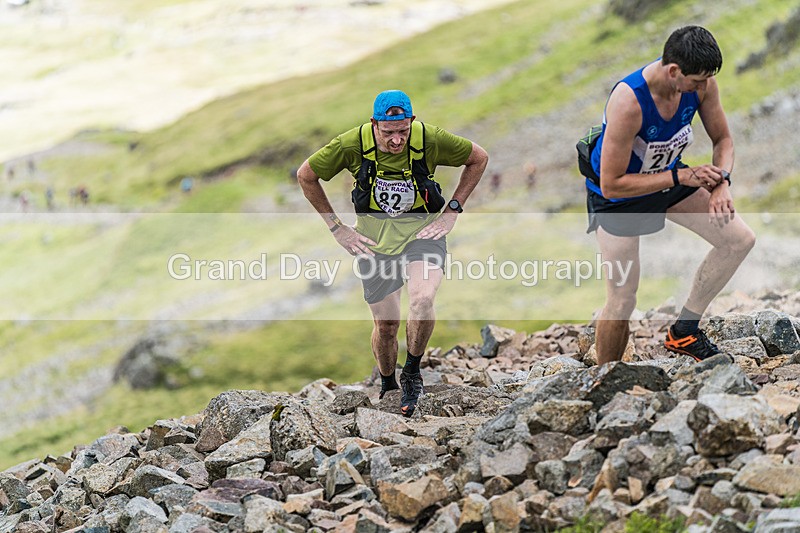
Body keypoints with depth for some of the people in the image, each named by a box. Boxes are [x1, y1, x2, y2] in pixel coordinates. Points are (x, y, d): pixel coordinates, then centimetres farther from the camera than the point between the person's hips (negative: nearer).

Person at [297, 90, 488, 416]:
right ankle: (387, 386, 32)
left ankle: (412, 373, -4)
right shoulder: (353, 144, -18)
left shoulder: (430, 139, -18)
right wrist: (337, 229, -1)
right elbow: (306, 176, -3)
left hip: (423, 230, -1)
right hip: (374, 238, 1)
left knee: (422, 300, -28)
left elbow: (478, 158, 0)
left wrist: (452, 210, -2)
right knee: (386, 324, 3)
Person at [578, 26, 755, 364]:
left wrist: (721, 183, -21)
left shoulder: (701, 83, -20)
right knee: (622, 303, -4)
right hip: (618, 196, -6)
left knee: (741, 239, -7)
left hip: (667, 177, 6)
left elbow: (722, 139, -2)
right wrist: (681, 177, -34)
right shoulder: (628, 102, -38)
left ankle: (684, 331, 5)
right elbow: (611, 185, -33)